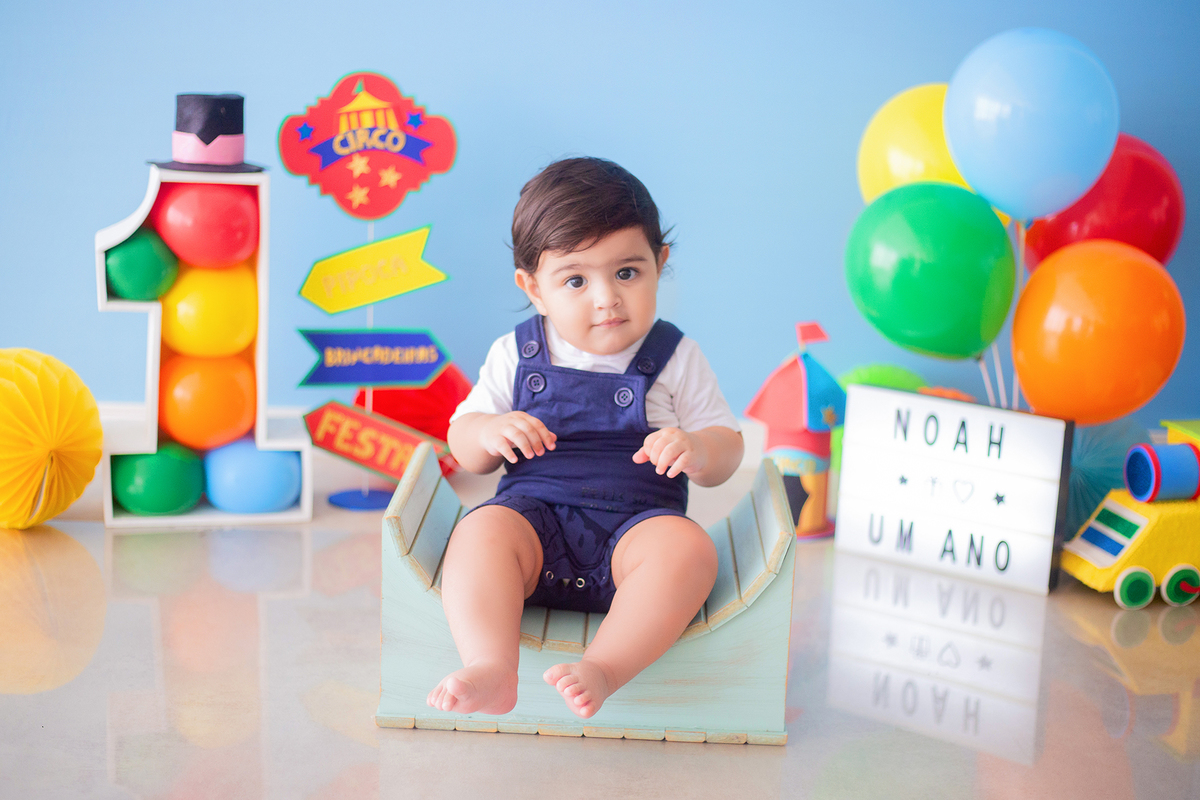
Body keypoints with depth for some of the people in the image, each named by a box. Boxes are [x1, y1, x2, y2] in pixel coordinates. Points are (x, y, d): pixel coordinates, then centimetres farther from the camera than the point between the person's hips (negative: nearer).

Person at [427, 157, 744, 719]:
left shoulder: (675, 359, 6)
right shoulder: (515, 355, 9)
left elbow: (727, 449, 7)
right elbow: (463, 448, 13)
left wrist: (697, 451, -18)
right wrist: (490, 432, -12)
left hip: (637, 520, -1)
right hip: (534, 510, 1)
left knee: (689, 548, -32)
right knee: (480, 532, -30)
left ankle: (603, 669, -40)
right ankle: (492, 672, -40)